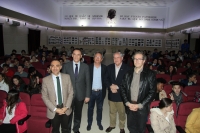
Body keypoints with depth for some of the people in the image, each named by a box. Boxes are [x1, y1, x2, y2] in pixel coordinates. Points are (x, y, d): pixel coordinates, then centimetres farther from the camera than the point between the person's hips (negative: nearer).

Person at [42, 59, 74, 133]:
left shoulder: (67, 77, -5)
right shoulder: (45, 80, -9)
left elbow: (71, 92, -2)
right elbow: (44, 97, -7)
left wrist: (66, 107, -11)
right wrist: (55, 109, -13)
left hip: (65, 109, 1)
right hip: (53, 110, -1)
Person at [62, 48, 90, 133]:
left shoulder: (85, 66, -2)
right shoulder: (66, 65, -4)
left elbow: (87, 82, -2)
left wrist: (87, 95, -4)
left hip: (80, 94, 1)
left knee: (78, 113, 18)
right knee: (68, 114, 12)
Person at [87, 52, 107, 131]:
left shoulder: (104, 68, -4)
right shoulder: (89, 67, -5)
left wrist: (104, 90, -10)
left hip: (100, 92, 1)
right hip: (91, 91, 0)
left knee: (100, 108, 16)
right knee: (90, 108, 14)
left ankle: (99, 123, 34)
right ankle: (89, 123, 31)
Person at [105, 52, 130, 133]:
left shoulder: (127, 68, -11)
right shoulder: (109, 67, 2)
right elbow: (106, 79, 1)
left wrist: (117, 87, -19)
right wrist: (110, 86, -16)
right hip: (111, 94, 3)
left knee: (122, 112, 14)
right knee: (112, 112, 20)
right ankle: (112, 125, 42)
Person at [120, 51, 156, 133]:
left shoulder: (150, 74, -7)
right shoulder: (128, 74, 3)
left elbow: (152, 92, -10)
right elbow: (122, 88, 4)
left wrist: (139, 105, -13)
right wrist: (127, 103, -7)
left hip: (142, 108, -2)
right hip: (130, 106, 3)